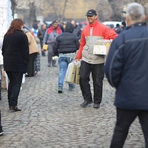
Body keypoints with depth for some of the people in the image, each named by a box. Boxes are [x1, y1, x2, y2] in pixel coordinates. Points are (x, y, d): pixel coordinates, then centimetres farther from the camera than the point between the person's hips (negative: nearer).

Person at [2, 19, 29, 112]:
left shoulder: (7, 35, 9)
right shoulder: (22, 35, -9)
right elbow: (26, 51, -9)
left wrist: (6, 58, 17)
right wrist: (26, 62, -1)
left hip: (7, 63, 6)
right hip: (18, 64, -6)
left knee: (11, 82, 16)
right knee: (17, 84, -3)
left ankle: (10, 104, 16)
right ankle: (13, 105, -11)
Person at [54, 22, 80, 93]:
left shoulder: (59, 37, 3)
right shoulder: (74, 36, -2)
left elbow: (56, 47, 4)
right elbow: (78, 46, -2)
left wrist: (56, 54, 20)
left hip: (62, 55, 1)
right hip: (71, 55, -1)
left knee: (62, 71, 0)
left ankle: (60, 86, -14)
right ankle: (71, 86, 19)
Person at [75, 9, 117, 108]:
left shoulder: (103, 28, -3)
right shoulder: (85, 29, 12)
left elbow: (115, 37, -9)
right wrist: (78, 56, 15)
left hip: (98, 60, -4)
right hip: (86, 59, 4)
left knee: (98, 82, 2)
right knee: (83, 78, -7)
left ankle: (97, 102, 17)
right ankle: (87, 99, 7)